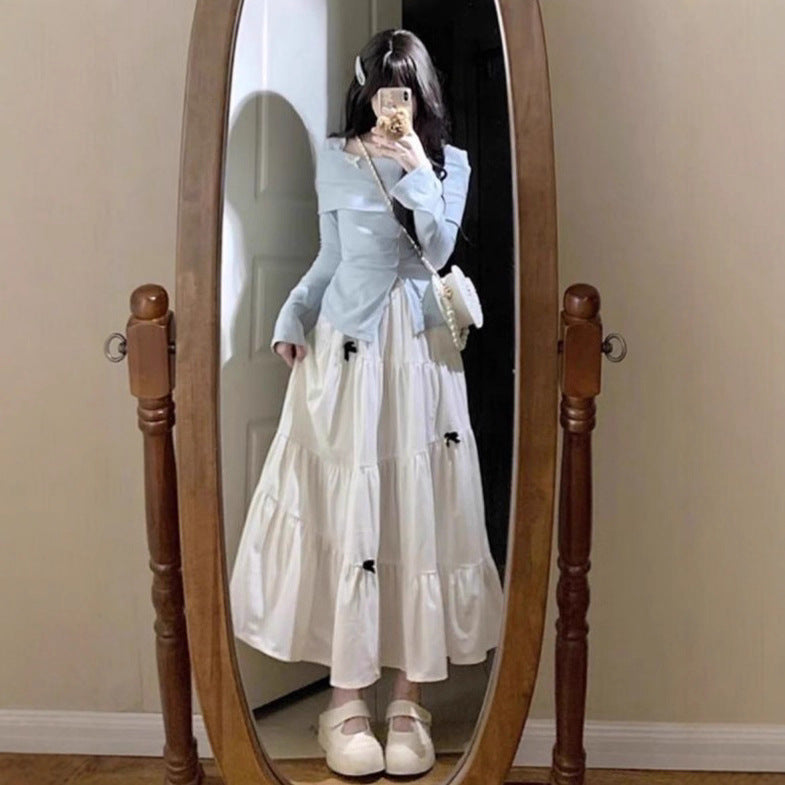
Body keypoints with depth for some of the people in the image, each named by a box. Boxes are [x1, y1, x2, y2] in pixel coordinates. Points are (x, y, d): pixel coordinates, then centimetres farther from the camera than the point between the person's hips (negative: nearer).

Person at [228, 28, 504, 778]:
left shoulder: (450, 162, 8)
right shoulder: (334, 157, 9)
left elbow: (439, 250, -6)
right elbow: (330, 257, 13)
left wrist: (417, 170, -12)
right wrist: (292, 317, 0)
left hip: (420, 350, 1)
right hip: (346, 346, 0)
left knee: (420, 512, -1)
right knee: (345, 511, -3)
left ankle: (409, 696, 8)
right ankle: (345, 695, 7)